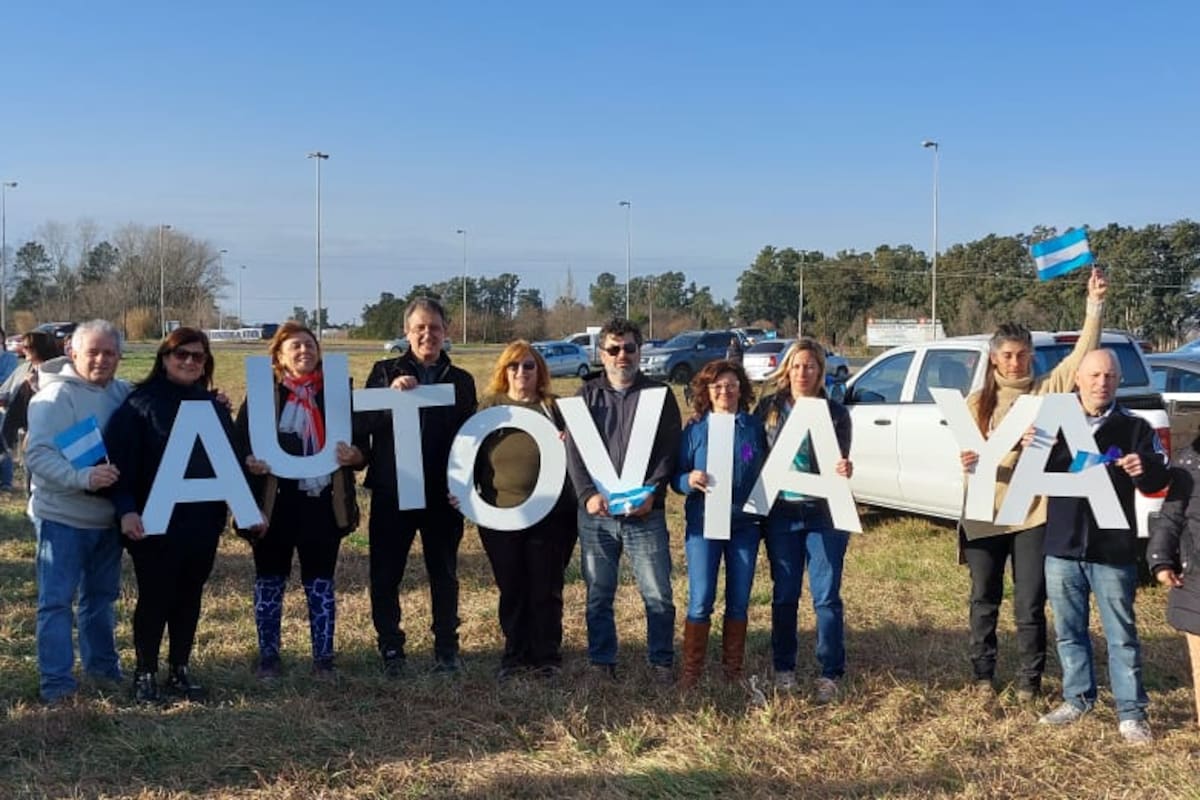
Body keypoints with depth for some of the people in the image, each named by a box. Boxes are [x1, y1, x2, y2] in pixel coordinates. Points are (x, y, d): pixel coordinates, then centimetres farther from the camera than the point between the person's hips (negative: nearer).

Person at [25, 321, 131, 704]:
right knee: (56, 600, 0)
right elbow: (37, 456, -22)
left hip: (107, 516, 6)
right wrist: (83, 477, -37)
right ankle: (56, 680, 7)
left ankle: (102, 664, 32)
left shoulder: (124, 393, 3)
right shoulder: (56, 396, -16)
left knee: (102, 595, 18)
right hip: (62, 517, -6)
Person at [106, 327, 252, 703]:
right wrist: (126, 510, -22)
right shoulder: (141, 404, -5)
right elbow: (120, 459, -12)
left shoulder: (214, 406, 10)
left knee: (189, 596, 11)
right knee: (154, 596, 3)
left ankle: (180, 670, 23)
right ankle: (145, 673, 17)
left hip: (203, 521, 5)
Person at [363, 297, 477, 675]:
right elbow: (365, 421, -6)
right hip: (392, 490, -1)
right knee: (385, 573, 3)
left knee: (444, 573, 9)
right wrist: (392, 393, -21)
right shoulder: (385, 372, 4)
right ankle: (390, 650, 14)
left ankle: (447, 648, 19)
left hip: (441, 491, 1)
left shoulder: (461, 380, 8)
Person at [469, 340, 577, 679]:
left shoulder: (554, 407, 6)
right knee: (511, 589, 9)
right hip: (499, 515, 1)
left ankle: (547, 657, 18)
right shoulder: (489, 406, 8)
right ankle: (515, 654, 23)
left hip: (549, 515, -1)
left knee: (546, 589, 5)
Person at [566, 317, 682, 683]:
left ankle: (661, 662, 15)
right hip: (595, 513, 2)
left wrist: (651, 493, -15)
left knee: (658, 594, 0)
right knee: (598, 594, 8)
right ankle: (601, 662, 19)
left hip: (645, 513, -1)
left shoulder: (660, 395, 6)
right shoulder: (587, 396, 10)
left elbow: (668, 451, -1)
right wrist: (588, 494, -13)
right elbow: (574, 451, 2)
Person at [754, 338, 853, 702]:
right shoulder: (769, 408, 4)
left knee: (827, 596, 0)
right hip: (781, 513, 1)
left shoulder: (835, 412, 1)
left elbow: (839, 464, -2)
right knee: (784, 595, 8)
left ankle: (830, 673, 10)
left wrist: (843, 471, -25)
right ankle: (784, 668, 21)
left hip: (823, 513, -1)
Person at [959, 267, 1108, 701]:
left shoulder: (1047, 390, 2)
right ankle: (983, 673, 24)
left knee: (1030, 604, 4)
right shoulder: (977, 401, 6)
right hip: (984, 513, 2)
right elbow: (965, 452, 6)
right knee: (984, 600, 11)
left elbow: (1081, 356, -9)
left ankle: (1029, 680, 17)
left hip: (1032, 513, -1)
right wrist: (966, 462, -19)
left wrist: (1095, 306, -21)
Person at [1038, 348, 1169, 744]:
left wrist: (1144, 470, -26)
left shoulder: (1134, 428, 2)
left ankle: (1132, 713, 12)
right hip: (1062, 548, 2)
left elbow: (1159, 482, -2)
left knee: (1121, 634, 4)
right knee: (1069, 632, 13)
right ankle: (1078, 699, 27)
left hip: (1112, 551, -2)